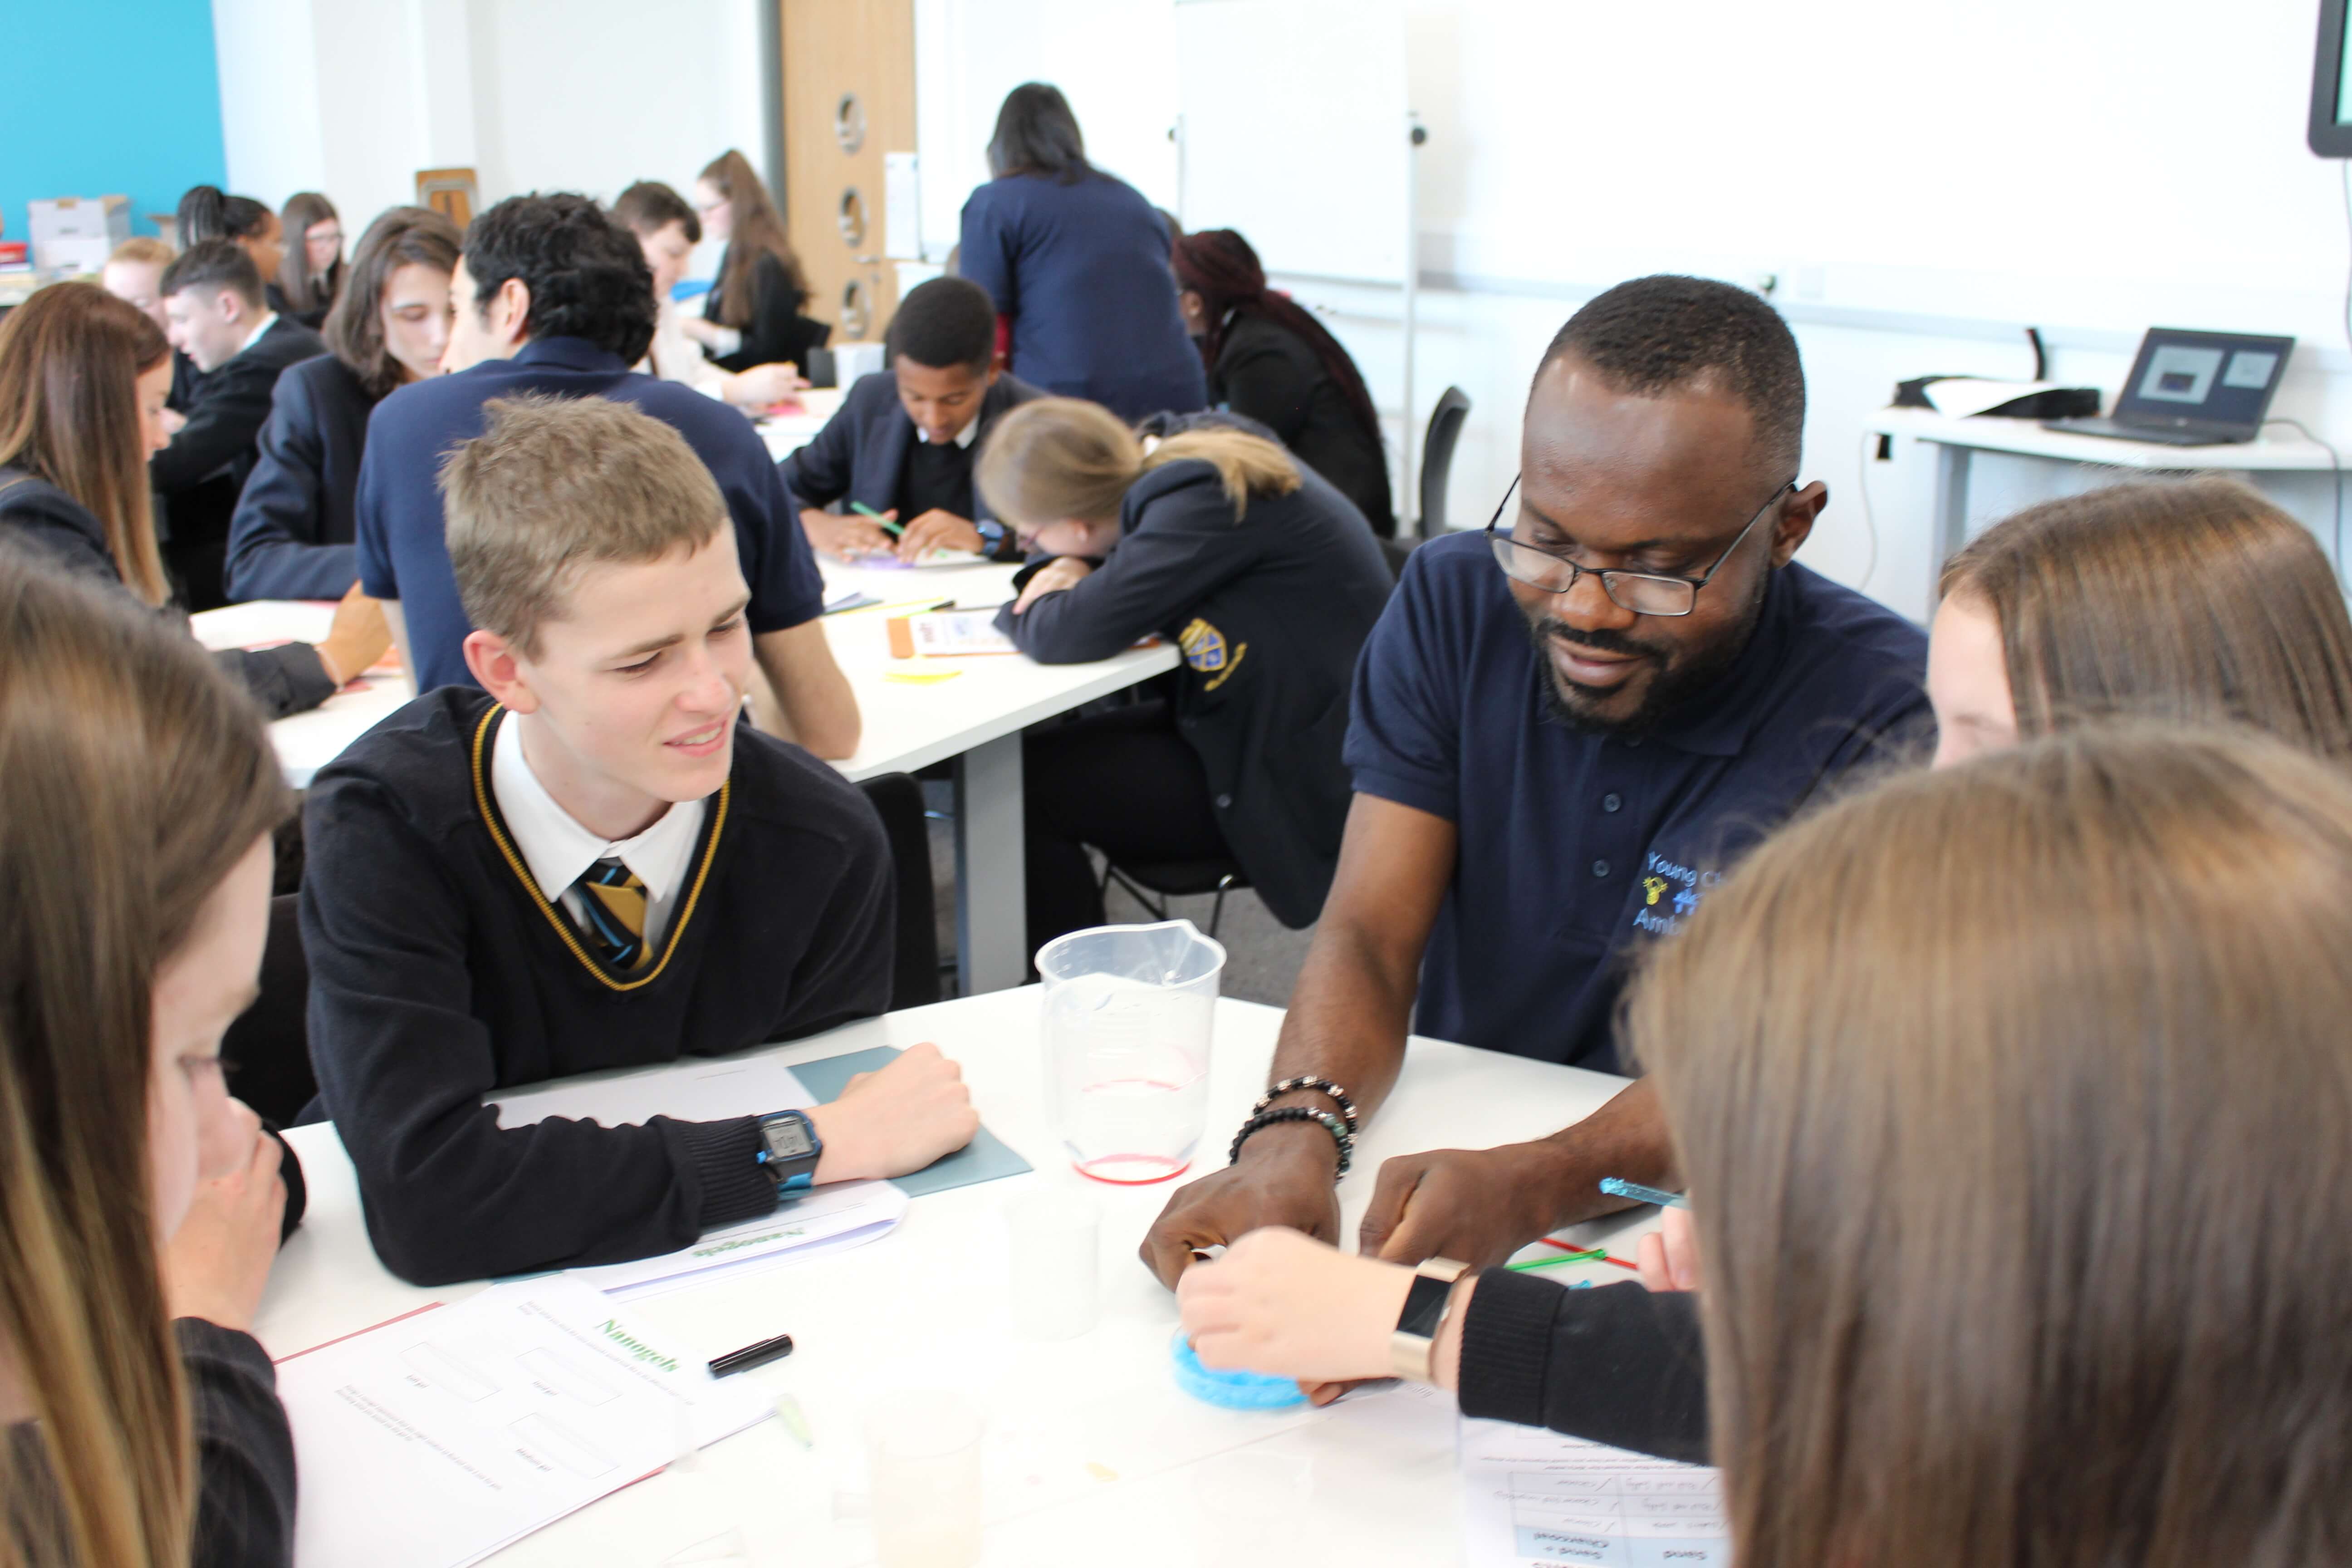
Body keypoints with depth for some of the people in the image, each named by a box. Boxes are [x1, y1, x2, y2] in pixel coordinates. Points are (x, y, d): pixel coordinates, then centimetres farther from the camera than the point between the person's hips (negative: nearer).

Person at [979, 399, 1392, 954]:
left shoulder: (1201, 503, -24)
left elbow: (1073, 635, -28)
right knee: (1045, 753, 9)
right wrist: (1067, 577, -4)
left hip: (1299, 777, -10)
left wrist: (1036, 610, -5)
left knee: (1025, 787, -10)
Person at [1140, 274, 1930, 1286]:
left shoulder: (1880, 713, -16)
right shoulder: (1454, 605, -4)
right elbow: (1369, 935, -9)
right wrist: (1296, 1137, -29)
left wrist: (1532, 1185, -38)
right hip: (1450, 1148, 4)